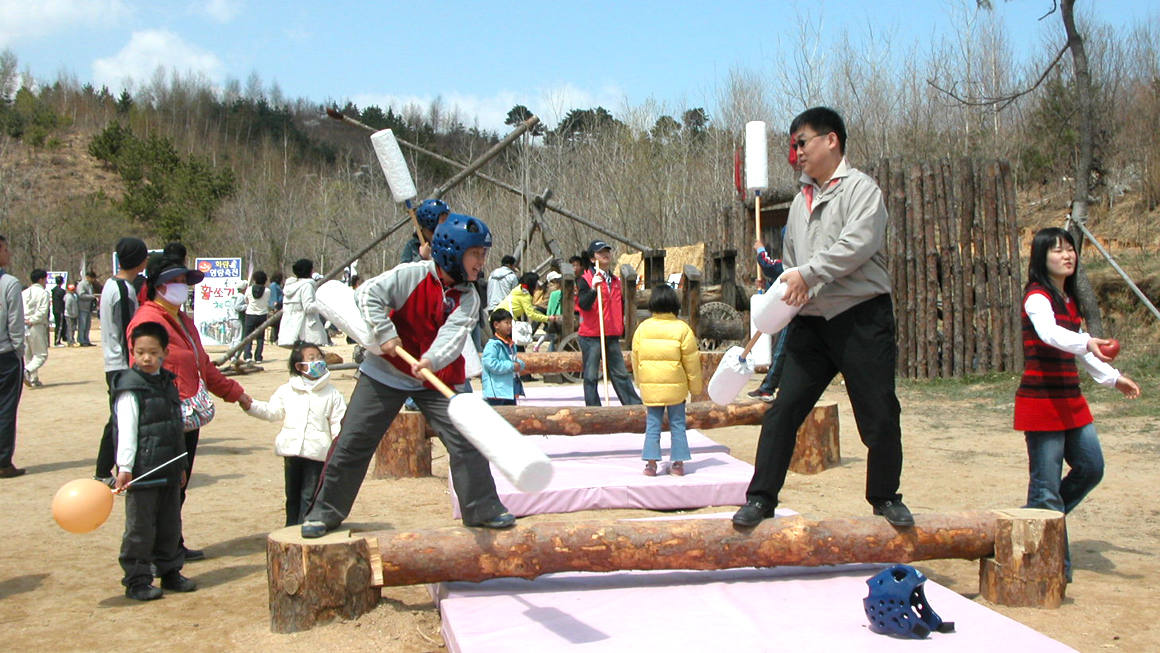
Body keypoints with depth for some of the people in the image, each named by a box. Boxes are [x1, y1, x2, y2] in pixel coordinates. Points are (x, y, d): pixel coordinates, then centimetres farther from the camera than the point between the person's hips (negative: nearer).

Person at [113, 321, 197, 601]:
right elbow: (127, 431, -17)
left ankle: (170, 571, 27)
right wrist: (124, 468, -23)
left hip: (169, 469, 7)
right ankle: (137, 580, 9)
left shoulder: (168, 382, 12)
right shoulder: (130, 389, -11)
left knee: (170, 524, 15)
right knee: (140, 527, 0)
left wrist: (181, 465, 21)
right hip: (142, 471, -7)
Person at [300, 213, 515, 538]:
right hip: (385, 372, -2)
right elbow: (369, 293, -16)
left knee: (465, 440, -8)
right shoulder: (411, 274, -13)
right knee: (352, 442, 0)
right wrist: (385, 333, -24)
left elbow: (454, 332, -20)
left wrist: (432, 359, -38)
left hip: (435, 379, 2)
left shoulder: (468, 298, -5)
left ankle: (483, 509, 5)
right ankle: (325, 512, 15)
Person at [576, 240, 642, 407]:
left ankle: (635, 405, 15)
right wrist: (593, 289, -35)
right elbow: (583, 304, -20)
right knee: (591, 376, -2)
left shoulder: (616, 280, 16)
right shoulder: (585, 279, -6)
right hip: (591, 336, -6)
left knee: (621, 374, 11)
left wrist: (621, 327, 21)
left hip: (612, 335, 6)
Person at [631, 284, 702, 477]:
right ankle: (678, 463, 10)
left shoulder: (642, 328, 0)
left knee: (652, 424, 8)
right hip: (675, 386, -1)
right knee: (677, 424, 8)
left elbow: (635, 359, 7)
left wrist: (640, 381, 20)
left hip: (649, 386, 2)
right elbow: (691, 361, -2)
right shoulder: (682, 329, -7)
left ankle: (651, 463, 4)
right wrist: (695, 386, 9)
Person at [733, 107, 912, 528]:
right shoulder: (801, 200, 19)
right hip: (811, 321, 6)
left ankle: (886, 498, 20)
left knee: (879, 416, 1)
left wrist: (808, 273, -19)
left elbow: (858, 243, -19)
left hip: (861, 317, -6)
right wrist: (784, 282, 7)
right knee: (784, 409, -1)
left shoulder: (860, 187, -3)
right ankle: (761, 497, 5)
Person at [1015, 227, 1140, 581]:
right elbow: (1049, 333, -33)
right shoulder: (1037, 297, -11)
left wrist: (1113, 378, 28)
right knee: (1046, 482, -6)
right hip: (1041, 400, -9)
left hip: (1071, 400, 9)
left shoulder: (1068, 300, 17)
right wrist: (1087, 342, -50)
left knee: (1091, 467, 11)